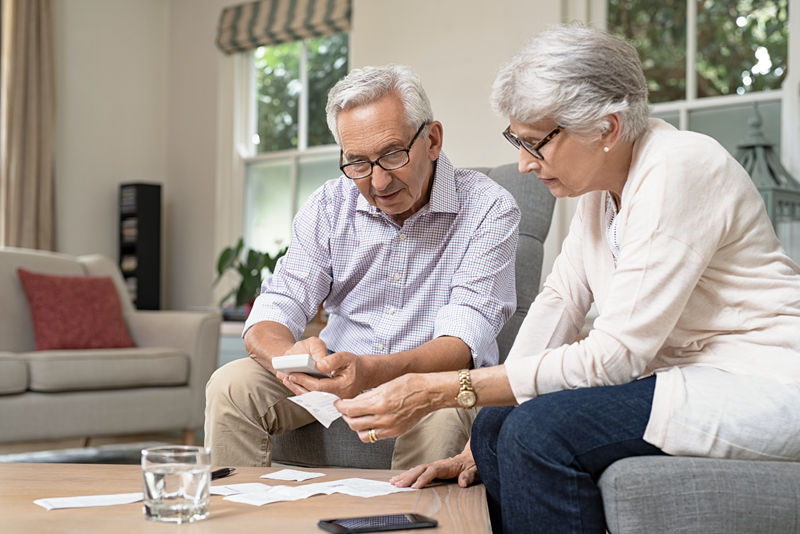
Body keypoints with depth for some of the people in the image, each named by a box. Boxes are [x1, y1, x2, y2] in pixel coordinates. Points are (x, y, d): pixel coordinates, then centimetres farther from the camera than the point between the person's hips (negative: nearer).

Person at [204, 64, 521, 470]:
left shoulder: (489, 209, -13)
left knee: (439, 413, -36)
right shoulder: (329, 207, -1)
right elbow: (275, 309, -6)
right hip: (337, 371, 3)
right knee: (232, 385, -18)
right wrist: (289, 357, -33)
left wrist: (372, 371, -42)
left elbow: (463, 341, -23)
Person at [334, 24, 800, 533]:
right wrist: (476, 449, -1)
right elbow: (560, 301, 6)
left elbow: (614, 355, -24)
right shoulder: (603, 181, 6)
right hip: (684, 376, 9)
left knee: (539, 430, -24)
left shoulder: (677, 170, -22)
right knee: (497, 426, -2)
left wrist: (439, 390, -24)